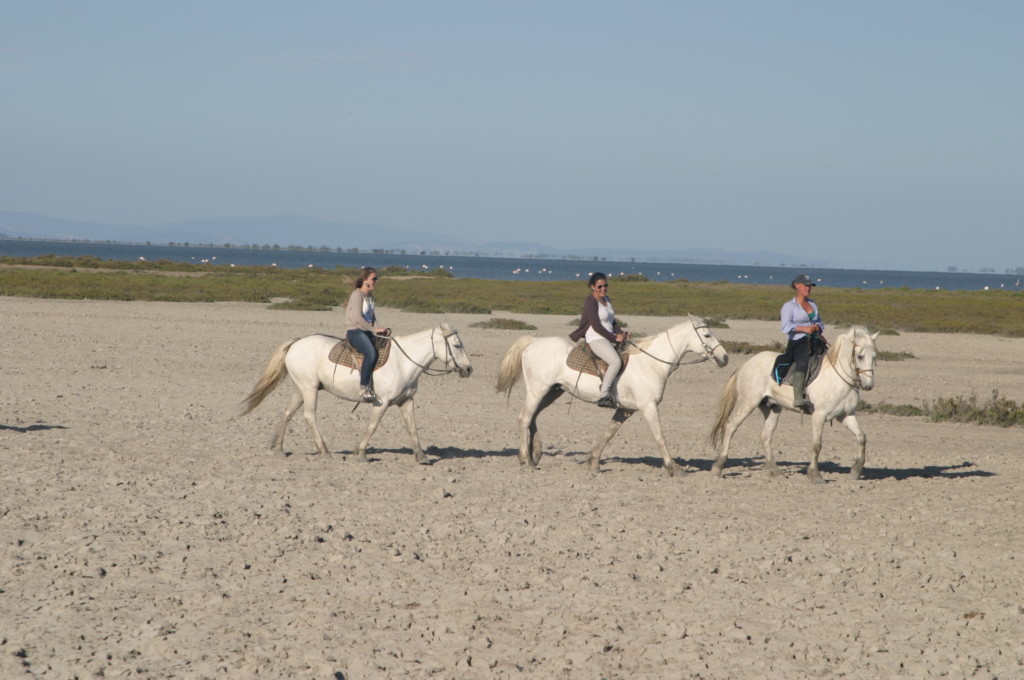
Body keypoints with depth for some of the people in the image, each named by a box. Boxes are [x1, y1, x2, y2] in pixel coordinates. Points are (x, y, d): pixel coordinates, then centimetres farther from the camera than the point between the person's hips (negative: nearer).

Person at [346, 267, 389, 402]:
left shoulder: (370, 296, 17)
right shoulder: (357, 294, -10)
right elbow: (357, 318, -18)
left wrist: (381, 329, 1)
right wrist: (374, 329, -17)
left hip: (367, 332, 9)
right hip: (354, 331, -9)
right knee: (371, 352, -33)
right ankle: (363, 389, -32)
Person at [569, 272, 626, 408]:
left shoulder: (606, 300, 17)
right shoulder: (591, 301, -11)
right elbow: (596, 326, -17)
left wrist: (620, 333, 3)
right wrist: (615, 338, -15)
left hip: (608, 340, 10)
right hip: (596, 339, -10)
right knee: (616, 361, -30)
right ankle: (604, 396, -32)